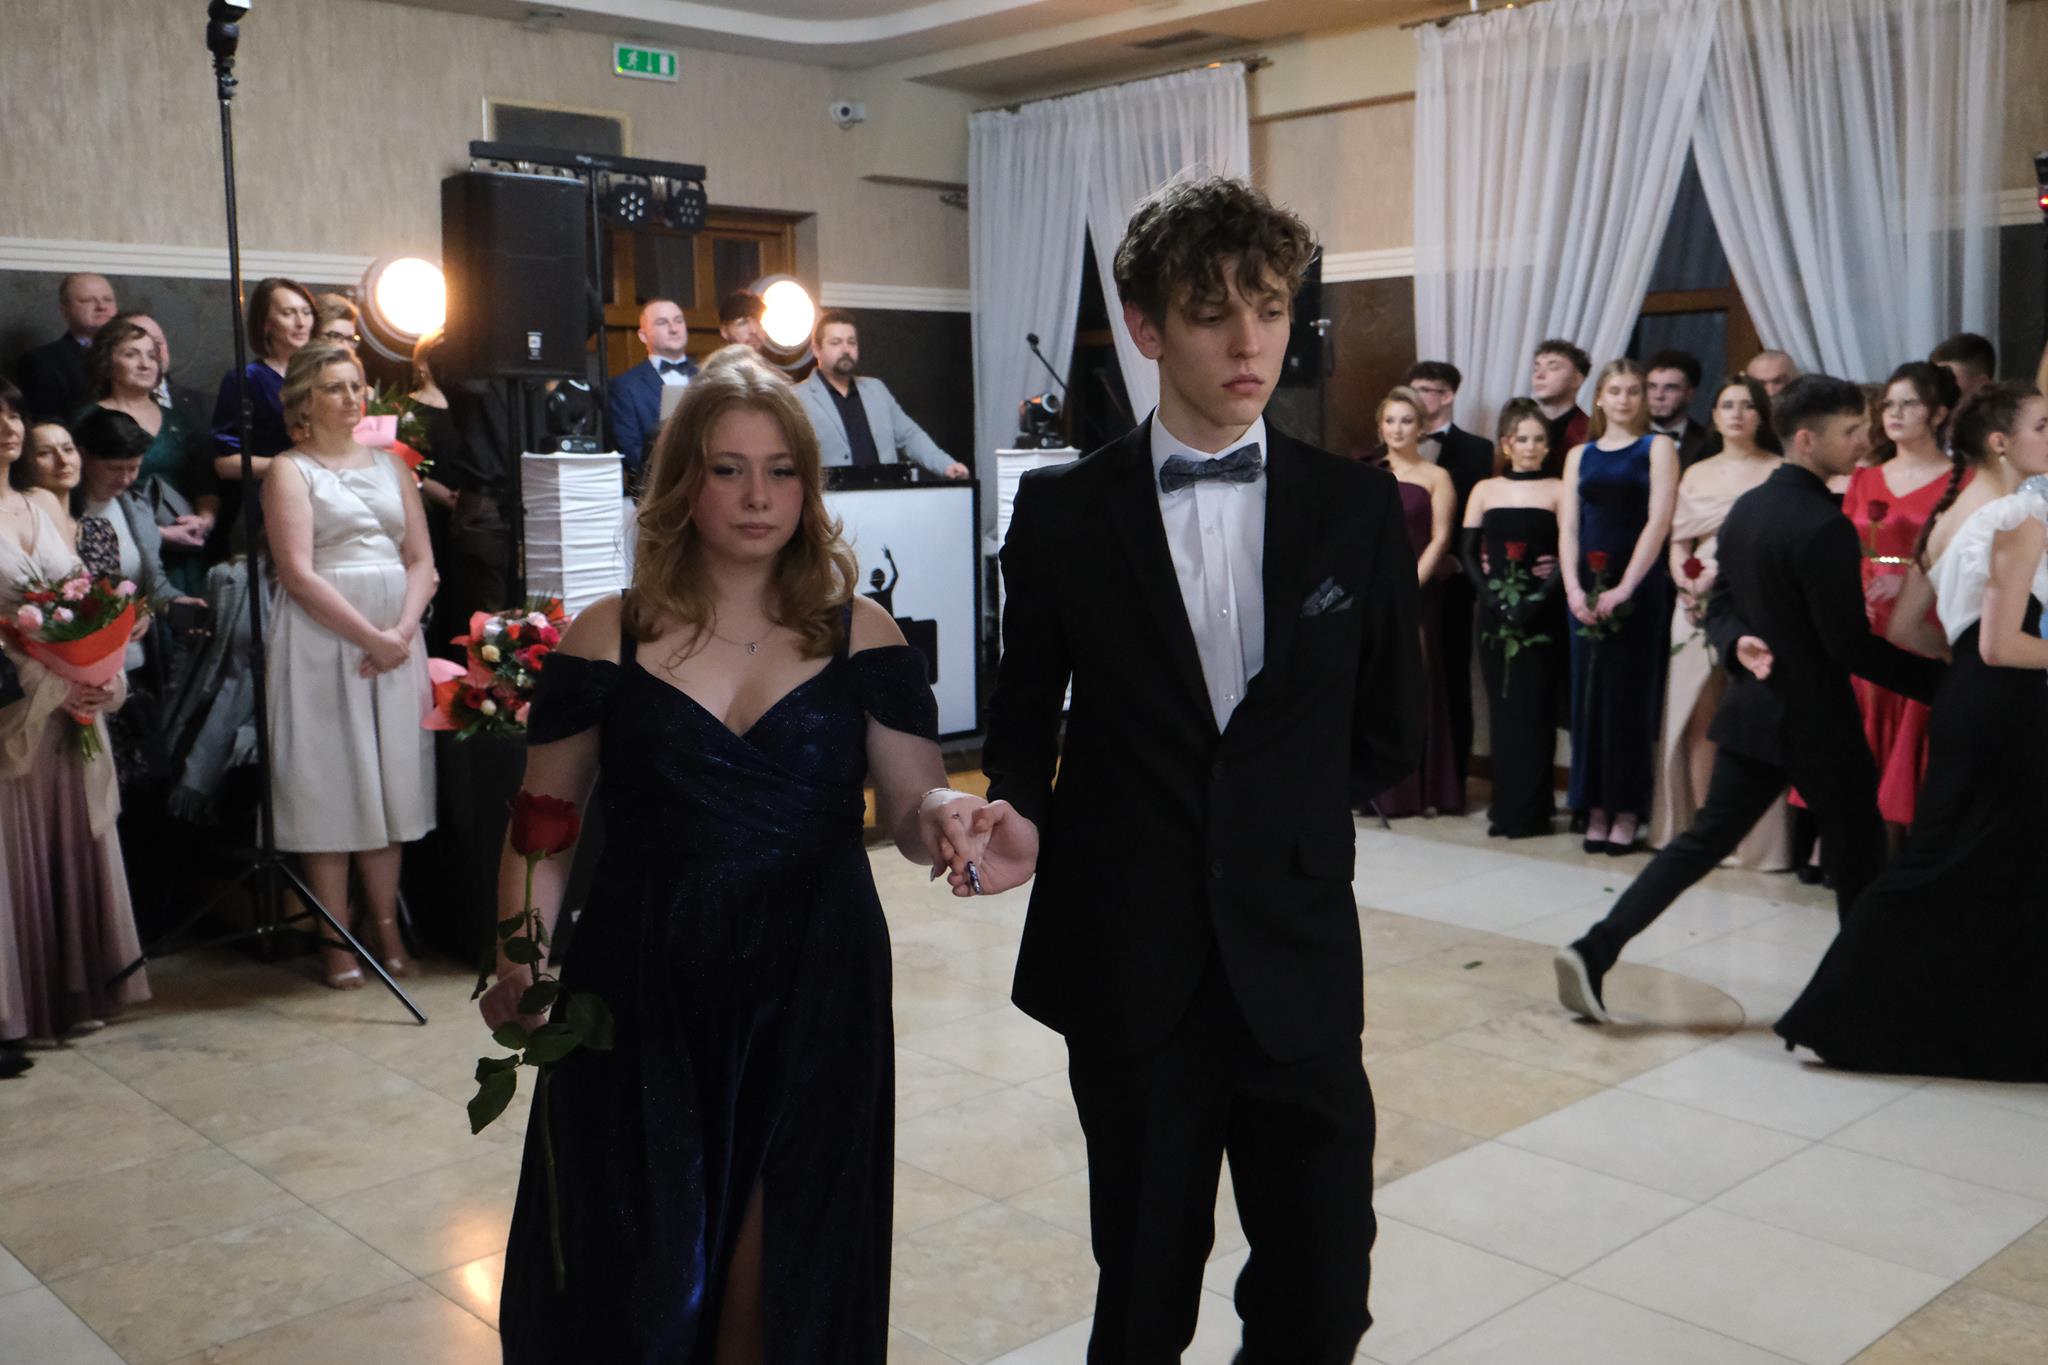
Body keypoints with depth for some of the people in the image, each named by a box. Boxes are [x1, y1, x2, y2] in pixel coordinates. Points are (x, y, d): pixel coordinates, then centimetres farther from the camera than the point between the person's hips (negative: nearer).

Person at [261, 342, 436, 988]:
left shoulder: (390, 464, 15)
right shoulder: (290, 470, 0)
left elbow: (421, 559, 9)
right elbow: (299, 574, -10)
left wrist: (403, 631, -8)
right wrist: (370, 636, -15)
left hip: (397, 638, 4)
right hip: (323, 638, -4)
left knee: (392, 779, 6)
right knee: (328, 779, -2)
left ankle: (387, 928, 13)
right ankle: (339, 943, 3)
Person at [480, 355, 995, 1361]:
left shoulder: (860, 637, 1)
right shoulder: (608, 640, 0)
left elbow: (911, 805, -2)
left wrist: (941, 818, -25)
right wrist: (520, 967, -12)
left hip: (813, 1004, 0)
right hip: (641, 1007, 0)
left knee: (786, 1281, 10)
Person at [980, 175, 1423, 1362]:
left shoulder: (1359, 509, 2)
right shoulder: (1063, 512, -1)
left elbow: (1391, 736, 8)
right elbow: (1026, 718, 6)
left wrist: (1275, 813, 4)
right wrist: (1021, 813, -13)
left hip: (1297, 961, 1)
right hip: (1128, 963, 0)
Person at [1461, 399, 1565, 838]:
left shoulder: (1558, 491, 2)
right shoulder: (1485, 490, 10)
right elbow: (1467, 552, 6)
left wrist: (1539, 598, -17)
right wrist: (1489, 593, -9)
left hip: (1541, 615, -3)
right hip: (1495, 612, 3)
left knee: (1533, 706, -3)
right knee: (1501, 705, 5)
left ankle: (1530, 810, 4)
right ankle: (1505, 805, 13)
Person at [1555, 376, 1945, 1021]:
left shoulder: (1746, 508, 7)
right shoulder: (1824, 526, -21)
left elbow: (1720, 603, 12)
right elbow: (1850, 644, -20)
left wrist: (1738, 643, -6)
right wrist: (1938, 679, -11)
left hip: (1752, 710, 8)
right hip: (1816, 724, -8)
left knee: (1703, 840, 10)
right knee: (1858, 858, 11)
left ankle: (1595, 950, 2)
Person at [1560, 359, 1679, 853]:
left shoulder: (1658, 447, 3)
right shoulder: (1580, 455, 14)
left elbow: (1659, 521, -8)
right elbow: (1569, 527, 7)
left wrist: (1625, 587, -16)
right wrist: (1573, 587, -8)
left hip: (1639, 589, -4)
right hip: (1586, 590, 4)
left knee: (1630, 696, -2)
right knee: (1589, 697, 4)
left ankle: (1626, 812, 5)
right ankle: (1596, 810, 11)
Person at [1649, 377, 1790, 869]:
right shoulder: (1695, 474, 16)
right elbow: (1678, 543, 14)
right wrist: (1685, 576, -6)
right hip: (1699, 607, 4)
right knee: (1699, 717, 3)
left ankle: (1753, 839, -1)